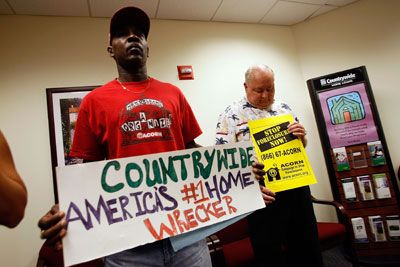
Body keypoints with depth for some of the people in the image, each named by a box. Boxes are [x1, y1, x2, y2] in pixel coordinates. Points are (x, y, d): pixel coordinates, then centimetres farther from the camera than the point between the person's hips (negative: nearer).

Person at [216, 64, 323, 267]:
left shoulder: (284, 108, 11)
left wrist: (301, 136, -5)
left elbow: (301, 145, 17)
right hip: (262, 194, -4)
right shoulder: (231, 115, -4)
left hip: (297, 188, 5)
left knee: (309, 249, 19)